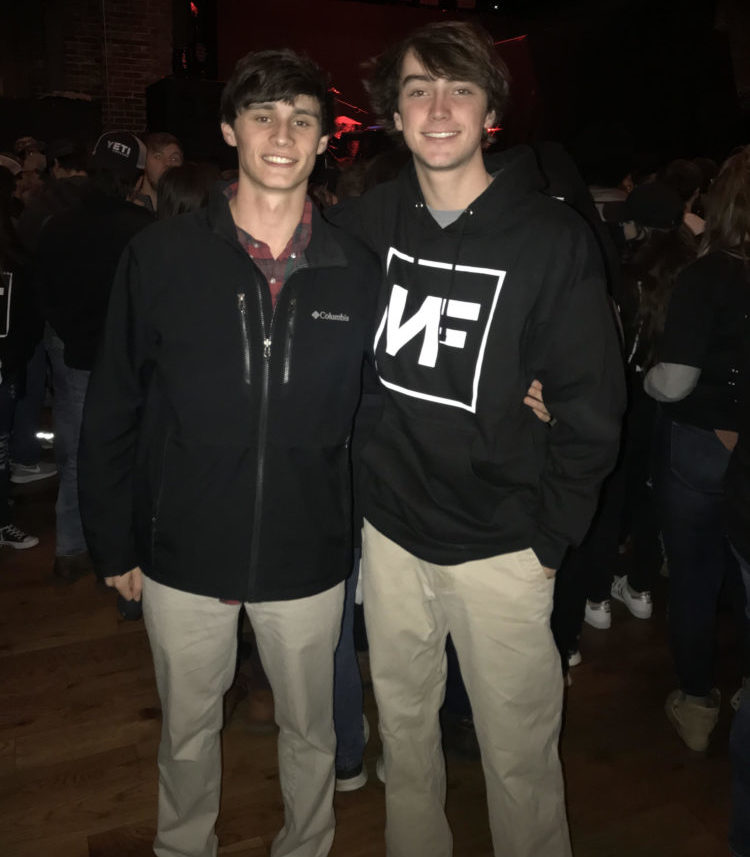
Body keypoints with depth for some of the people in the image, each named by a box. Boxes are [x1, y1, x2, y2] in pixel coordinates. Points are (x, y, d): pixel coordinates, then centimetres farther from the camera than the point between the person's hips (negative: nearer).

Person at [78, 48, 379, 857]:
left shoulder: (356, 270, -5)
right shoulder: (160, 256, -8)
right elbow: (111, 412, -3)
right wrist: (114, 543, -1)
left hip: (307, 560, 1)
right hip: (183, 555, 0)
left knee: (309, 731, 20)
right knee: (187, 730, 21)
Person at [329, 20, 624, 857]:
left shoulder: (553, 238, -9)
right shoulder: (362, 223, 0)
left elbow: (591, 402, -7)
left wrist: (549, 532, -9)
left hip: (500, 545, -3)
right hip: (388, 532, 4)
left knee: (518, 752, 9)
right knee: (403, 726, 20)